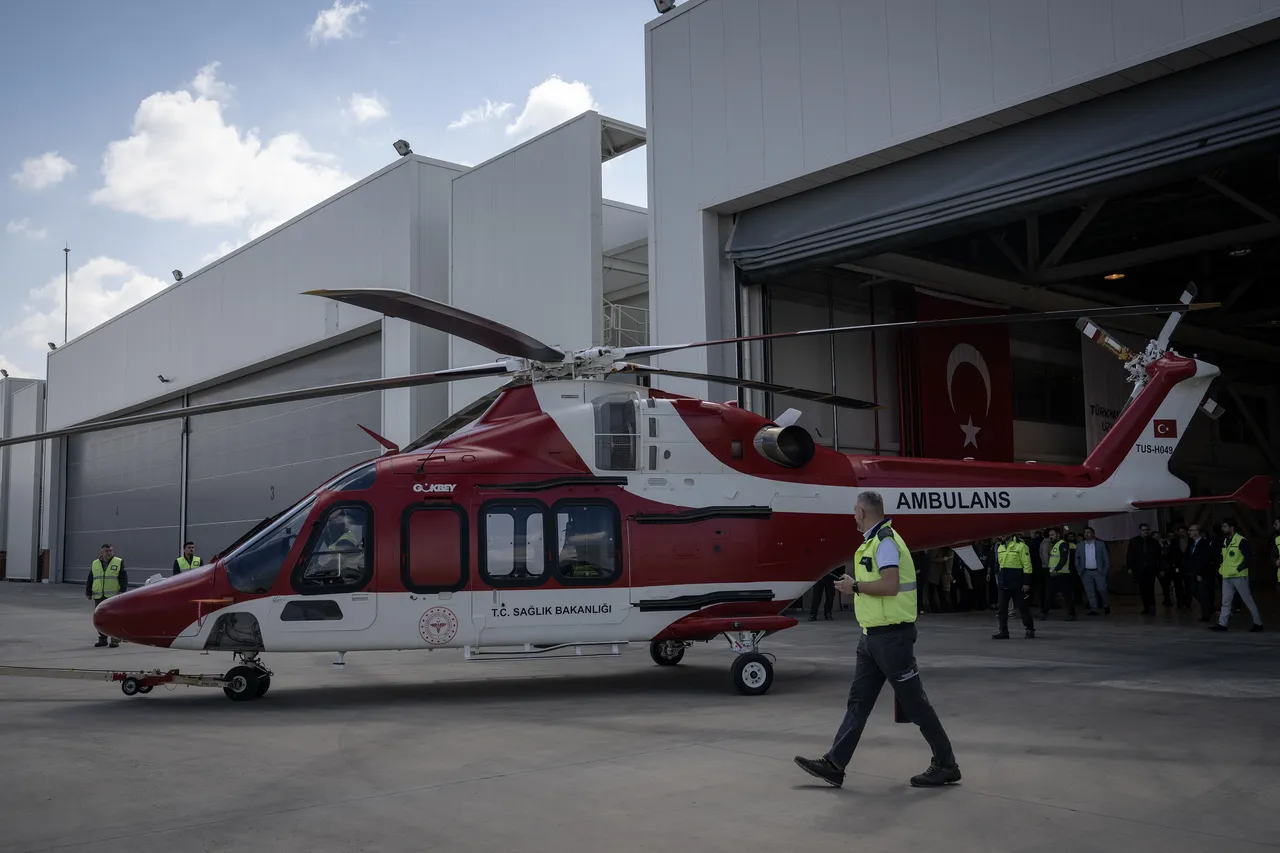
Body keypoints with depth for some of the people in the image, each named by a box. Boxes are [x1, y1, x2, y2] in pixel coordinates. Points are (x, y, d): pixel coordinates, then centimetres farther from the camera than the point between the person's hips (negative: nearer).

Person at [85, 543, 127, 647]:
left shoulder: (119, 563, 2)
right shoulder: (95, 564, 12)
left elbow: (124, 578, -2)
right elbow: (90, 580, 15)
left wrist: (121, 591, -13)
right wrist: (88, 593, 8)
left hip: (114, 596, -3)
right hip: (99, 597, 4)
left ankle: (115, 640, 0)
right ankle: (102, 639, 14)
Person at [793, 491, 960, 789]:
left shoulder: (885, 541, -16)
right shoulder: (873, 541, 15)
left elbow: (890, 586, -27)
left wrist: (855, 586, -16)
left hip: (891, 636, -10)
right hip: (872, 636, 10)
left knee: (913, 701, 0)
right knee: (858, 701, 8)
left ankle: (946, 765, 12)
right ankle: (834, 765, 10)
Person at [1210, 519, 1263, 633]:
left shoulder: (1241, 541, -12)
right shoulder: (1224, 541, 12)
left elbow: (1248, 558, -16)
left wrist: (1238, 569, -19)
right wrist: (1221, 568, 10)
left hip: (1239, 576, -8)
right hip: (1226, 576, 8)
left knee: (1248, 600, 1)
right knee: (1225, 601, 7)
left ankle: (1258, 623, 11)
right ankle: (1222, 624, 8)